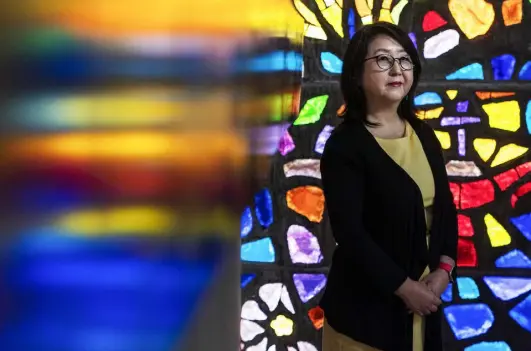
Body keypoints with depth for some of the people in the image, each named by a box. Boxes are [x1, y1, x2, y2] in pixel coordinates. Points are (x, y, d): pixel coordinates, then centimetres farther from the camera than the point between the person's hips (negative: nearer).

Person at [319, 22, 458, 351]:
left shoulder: (424, 135, 6)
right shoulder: (344, 145, -14)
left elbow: (446, 206, 8)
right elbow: (349, 232, -18)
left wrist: (444, 269, -6)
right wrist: (404, 287, -16)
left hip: (425, 295, 6)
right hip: (366, 302, -5)